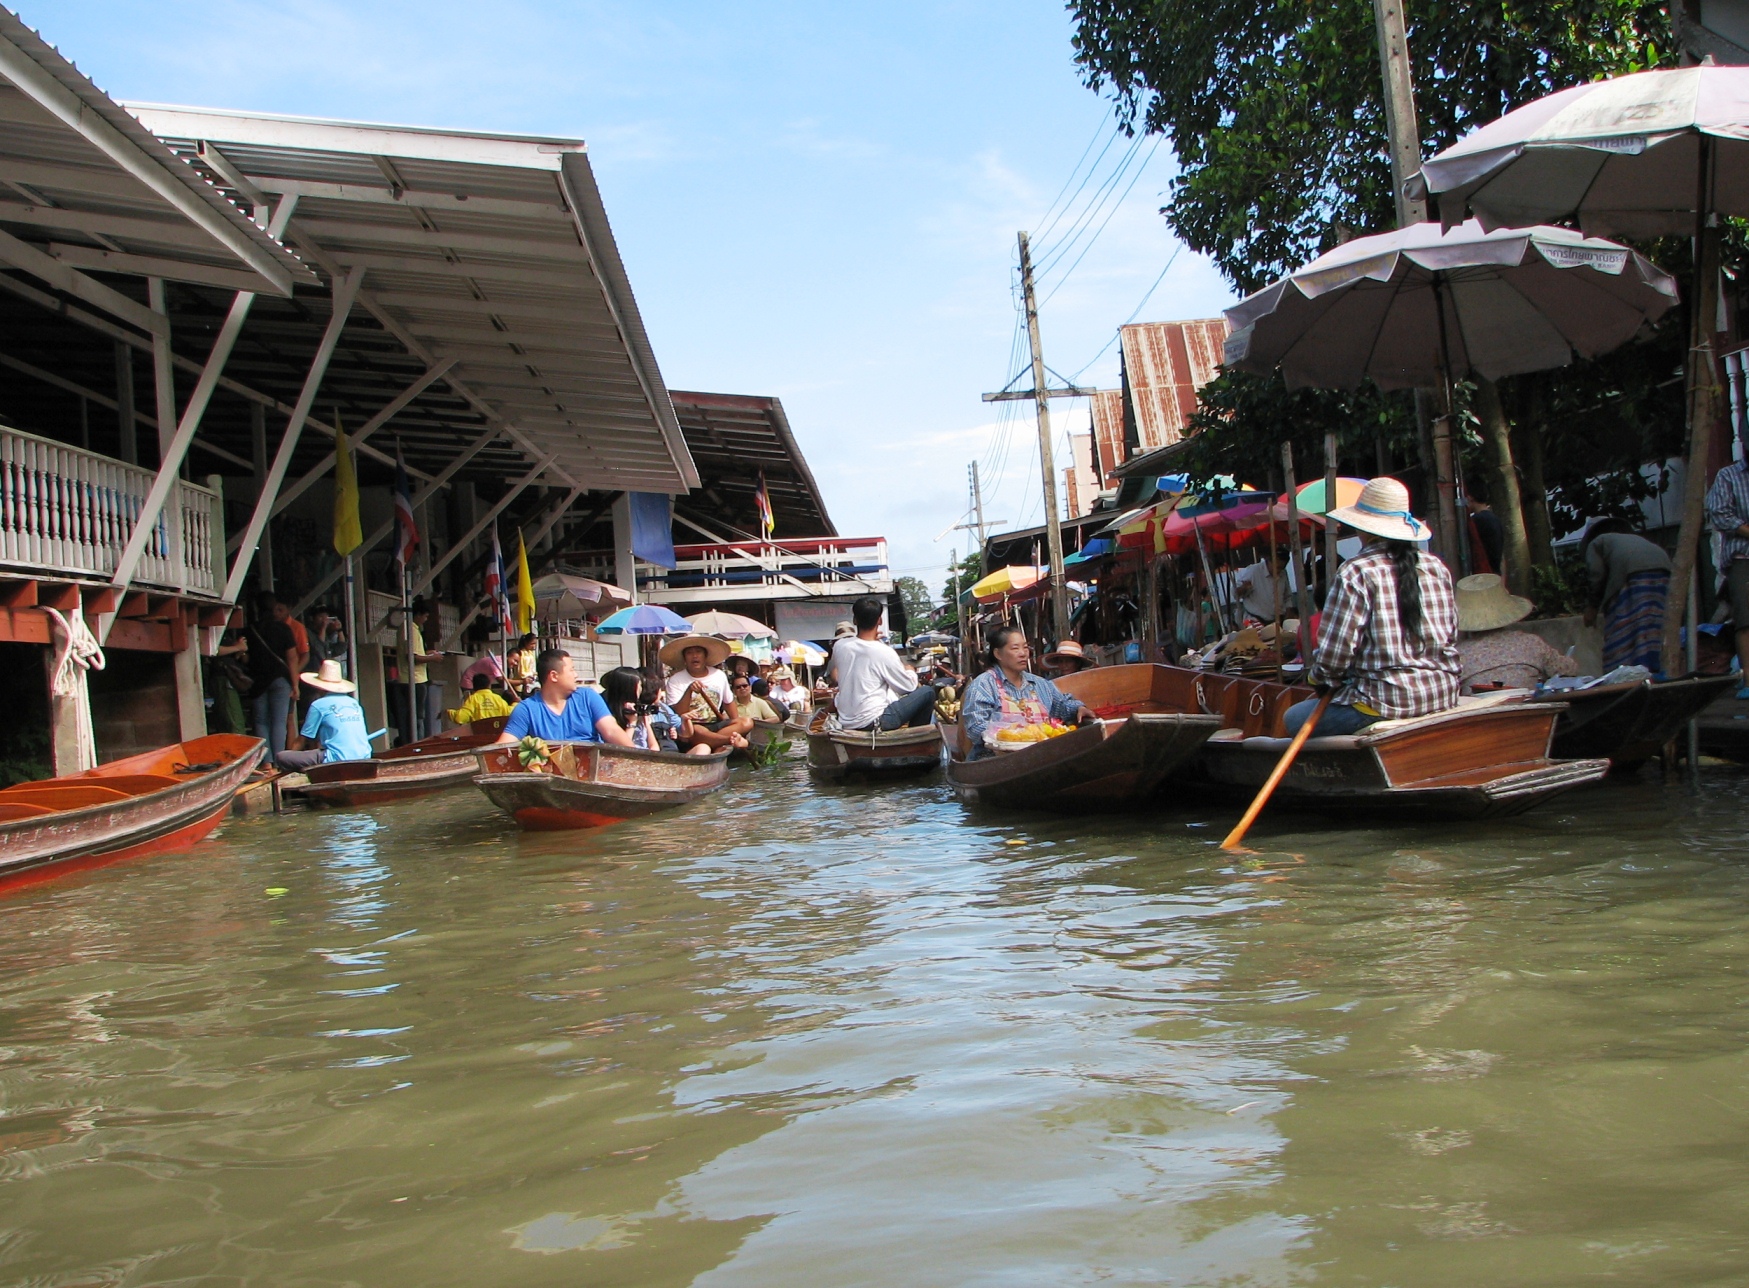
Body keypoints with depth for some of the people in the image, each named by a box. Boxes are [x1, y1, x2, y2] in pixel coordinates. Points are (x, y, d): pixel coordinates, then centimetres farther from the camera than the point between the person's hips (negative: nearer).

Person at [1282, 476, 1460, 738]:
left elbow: (1334, 653, -13)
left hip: (1388, 703, -7)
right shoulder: (1437, 567, 7)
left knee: (1293, 719, 9)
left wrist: (1318, 676, 8)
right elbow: (1451, 638, 14)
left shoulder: (1357, 573, -12)